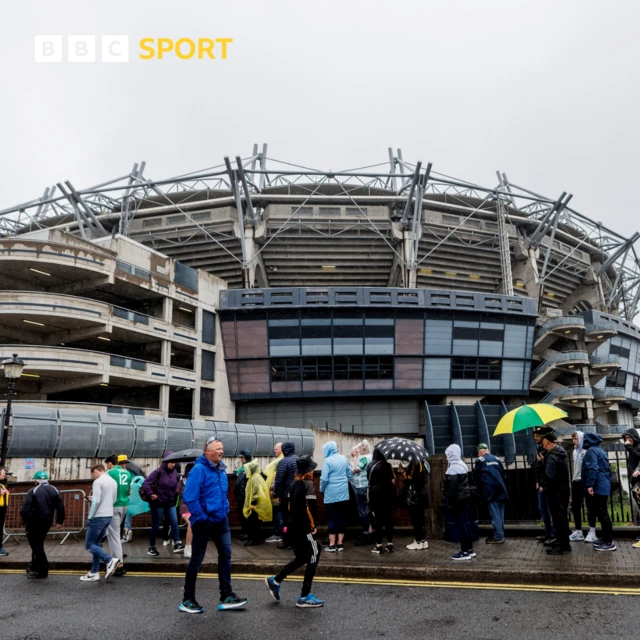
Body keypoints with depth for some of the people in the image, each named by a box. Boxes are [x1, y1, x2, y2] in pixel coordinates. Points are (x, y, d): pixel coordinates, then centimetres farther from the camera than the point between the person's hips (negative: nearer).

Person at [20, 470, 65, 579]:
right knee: (38, 544, 20)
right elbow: (61, 507, 5)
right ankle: (34, 567, 25)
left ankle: (43, 571, 3)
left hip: (34, 523, -5)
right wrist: (60, 521, 11)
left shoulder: (33, 491, -8)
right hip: (47, 522, 5)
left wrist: (25, 521, -5)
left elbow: (25, 509, -16)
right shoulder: (55, 490, 7)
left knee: (36, 545, 3)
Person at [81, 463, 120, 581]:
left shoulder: (98, 481, -13)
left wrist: (90, 517, -12)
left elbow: (96, 501, -20)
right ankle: (94, 573, 16)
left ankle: (110, 560, -12)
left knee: (89, 545, 0)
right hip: (109, 516, 8)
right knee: (96, 544, 15)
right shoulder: (113, 481, 12)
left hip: (98, 517, -8)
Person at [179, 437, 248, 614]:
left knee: (225, 555, 7)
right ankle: (187, 600, 19)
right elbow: (189, 497, -24)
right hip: (203, 522, -7)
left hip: (221, 521, 8)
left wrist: (225, 510, 10)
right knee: (197, 559, 4)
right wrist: (202, 518, -20)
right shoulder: (199, 469, -18)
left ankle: (226, 596, 15)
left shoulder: (221, 470, 8)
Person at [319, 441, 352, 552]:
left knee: (332, 518, 3)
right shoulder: (344, 458, 5)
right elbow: (349, 474, 12)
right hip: (343, 493, 5)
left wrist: (322, 489, 2)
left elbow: (324, 479, -15)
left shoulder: (328, 461, -12)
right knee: (342, 518, 8)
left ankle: (332, 545, 5)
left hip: (331, 494, -5)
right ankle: (340, 543, 12)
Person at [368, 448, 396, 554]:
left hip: (374, 494, 1)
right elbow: (392, 480, -4)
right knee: (388, 519, 9)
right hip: (386, 494, -1)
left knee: (378, 519, 6)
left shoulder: (369, 466, 1)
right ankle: (389, 544, 11)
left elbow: (369, 480, 7)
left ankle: (379, 545, 6)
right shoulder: (386, 465, -4)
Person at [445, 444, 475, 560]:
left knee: (461, 526, -4)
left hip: (457, 500, -9)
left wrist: (449, 503, -14)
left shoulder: (453, 468, -17)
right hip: (466, 498, 9)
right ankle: (470, 550, 18)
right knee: (467, 524, 12)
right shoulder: (462, 465, 12)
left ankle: (465, 552, 0)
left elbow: (452, 488, -20)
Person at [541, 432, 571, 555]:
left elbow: (549, 475, -25)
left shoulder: (552, 456, -19)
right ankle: (562, 541, 27)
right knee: (562, 517, 17)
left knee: (558, 518, -4)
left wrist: (544, 487, -11)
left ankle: (563, 546, 0)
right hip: (564, 489, 10)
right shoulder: (562, 452, 12)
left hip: (554, 491, -10)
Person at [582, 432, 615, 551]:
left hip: (597, 487, -10)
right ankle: (606, 539, 19)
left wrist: (590, 485, -23)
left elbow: (592, 469, -21)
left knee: (601, 513, -7)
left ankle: (609, 542, -4)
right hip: (603, 486, 10)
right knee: (602, 513, 14)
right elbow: (607, 468, 24)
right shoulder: (600, 450, 20)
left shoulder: (591, 451, -10)